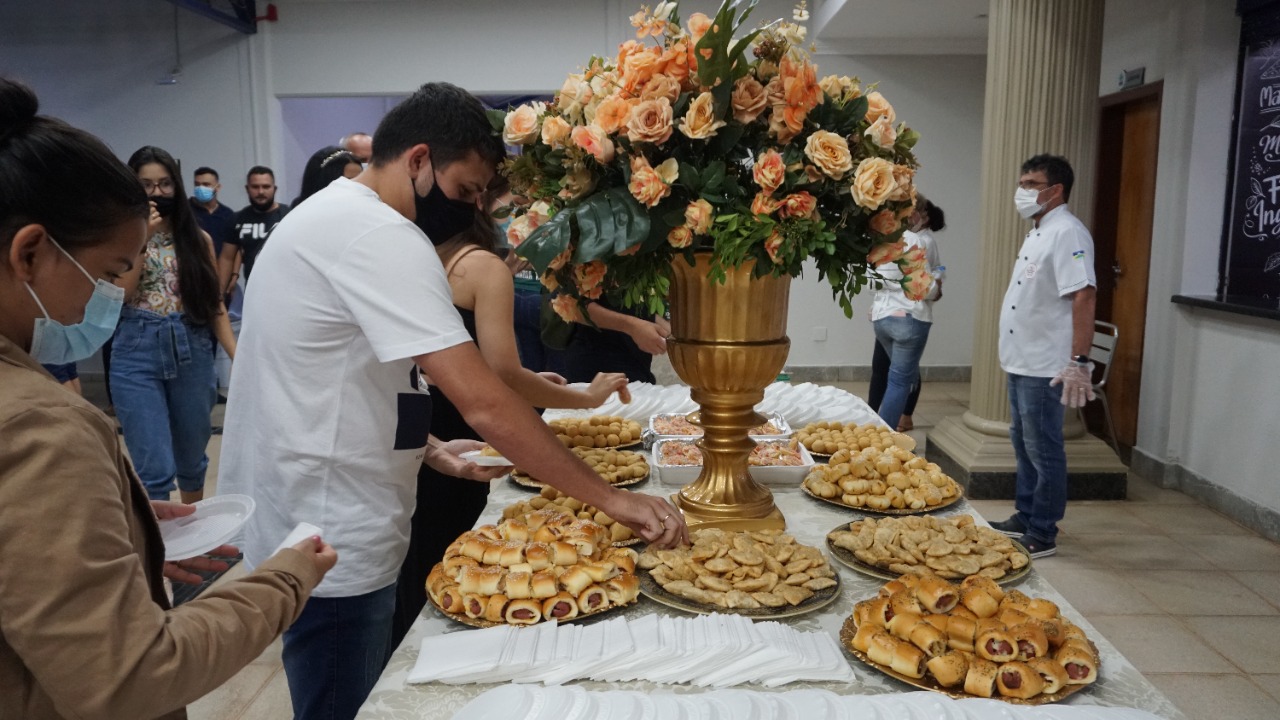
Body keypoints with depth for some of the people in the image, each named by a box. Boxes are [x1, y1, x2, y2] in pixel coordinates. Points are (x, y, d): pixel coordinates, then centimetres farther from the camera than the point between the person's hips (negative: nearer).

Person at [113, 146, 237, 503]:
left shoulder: (198, 239, 6)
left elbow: (214, 304, 5)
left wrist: (238, 356, -5)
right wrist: (142, 239, -14)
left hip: (192, 352, 2)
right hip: (137, 355, -2)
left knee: (191, 458, 17)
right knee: (155, 468, -7)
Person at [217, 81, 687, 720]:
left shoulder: (328, 215, 11)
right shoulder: (380, 235, -22)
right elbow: (484, 403, -28)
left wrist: (427, 449, 11)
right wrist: (611, 498, -22)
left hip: (298, 520, 10)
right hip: (333, 548, -10)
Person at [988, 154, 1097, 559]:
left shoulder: (1067, 233, -15)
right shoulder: (1038, 233, 15)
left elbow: (1084, 297, -24)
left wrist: (1080, 362, -29)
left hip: (1045, 367, -10)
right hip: (1021, 361, 10)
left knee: (1043, 450, -1)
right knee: (1024, 444, 17)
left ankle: (1042, 535, 9)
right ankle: (1025, 518, 30)